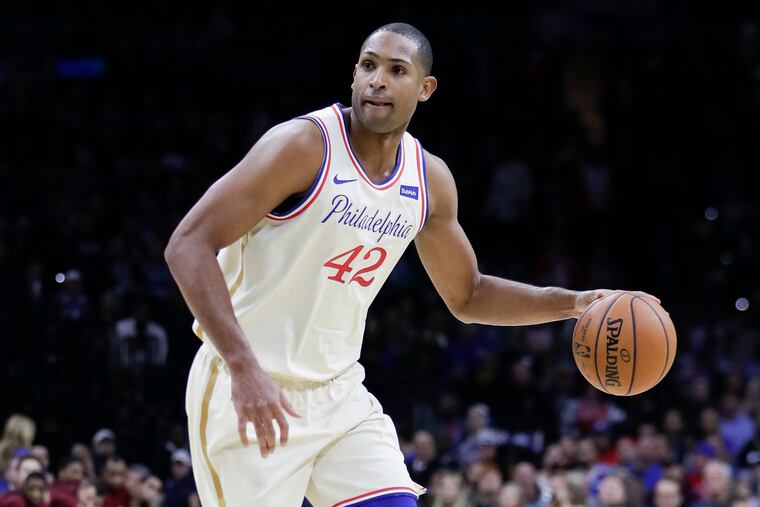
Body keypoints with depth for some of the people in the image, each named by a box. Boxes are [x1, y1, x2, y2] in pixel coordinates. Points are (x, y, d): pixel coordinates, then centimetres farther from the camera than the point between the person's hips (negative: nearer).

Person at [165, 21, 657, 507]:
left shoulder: (430, 179, 4)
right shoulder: (304, 146, -17)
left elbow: (466, 295, 19)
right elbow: (188, 246, -22)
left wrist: (572, 303, 5)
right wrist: (244, 367, -32)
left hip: (339, 392, 6)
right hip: (248, 387, -6)